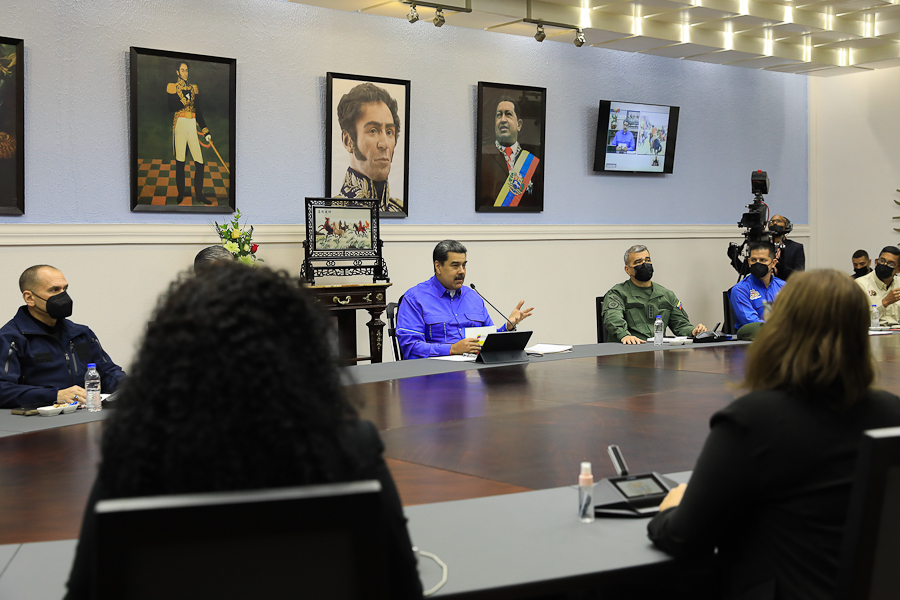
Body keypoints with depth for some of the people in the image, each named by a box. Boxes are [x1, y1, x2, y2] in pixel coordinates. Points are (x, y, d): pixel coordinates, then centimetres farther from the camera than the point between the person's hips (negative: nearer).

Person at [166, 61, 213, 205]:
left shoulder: (193, 88, 18)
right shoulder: (173, 87, 6)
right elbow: (171, 107, -7)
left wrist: (205, 130, 10)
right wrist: (184, 99, -17)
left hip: (193, 125, 3)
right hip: (180, 125, -3)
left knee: (200, 161, -5)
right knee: (180, 162, 0)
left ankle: (199, 194, 3)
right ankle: (180, 193, 10)